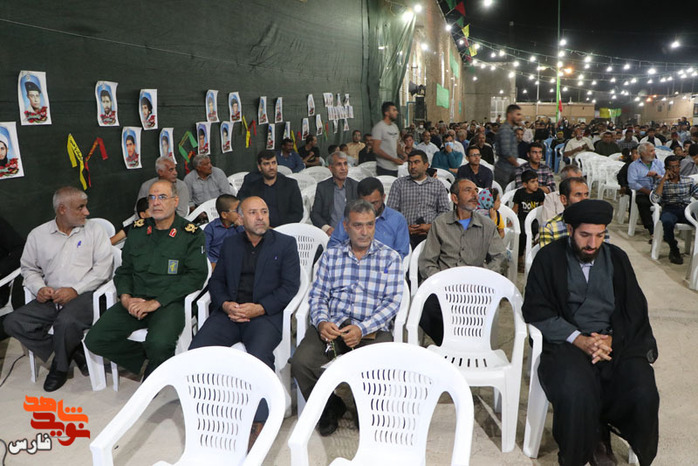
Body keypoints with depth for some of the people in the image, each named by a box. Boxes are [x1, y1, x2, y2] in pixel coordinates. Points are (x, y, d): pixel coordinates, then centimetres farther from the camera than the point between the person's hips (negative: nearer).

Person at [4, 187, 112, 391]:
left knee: (66, 321, -34)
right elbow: (29, 268, 17)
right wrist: (39, 288, -5)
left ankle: (60, 365, -1)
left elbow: (103, 266, -6)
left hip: (84, 295, -4)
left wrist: (75, 289, -16)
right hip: (51, 298, 5)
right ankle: (73, 351, -6)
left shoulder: (94, 230, 2)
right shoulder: (38, 234, 11)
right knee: (12, 322, -15)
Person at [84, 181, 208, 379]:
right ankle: (148, 356, 6)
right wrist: (125, 298, -3)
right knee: (94, 340, -13)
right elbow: (124, 271, 19)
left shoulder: (191, 235, 0)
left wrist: (155, 303, -15)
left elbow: (196, 276, -9)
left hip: (169, 303, -5)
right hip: (134, 302, 5)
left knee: (159, 344, -32)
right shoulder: (138, 230, 16)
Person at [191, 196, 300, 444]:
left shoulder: (285, 244, 9)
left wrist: (259, 308, -13)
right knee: (196, 350, -22)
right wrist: (225, 304, -5)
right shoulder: (230, 244, 21)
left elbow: (290, 286, 0)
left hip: (265, 314, -3)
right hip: (229, 312, 4)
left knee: (259, 356, -33)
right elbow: (216, 280, 17)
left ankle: (259, 420, -17)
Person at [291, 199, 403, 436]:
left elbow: (392, 301, -1)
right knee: (301, 362, -24)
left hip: (372, 328, -2)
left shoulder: (390, 257, 8)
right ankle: (330, 407, 8)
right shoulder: (330, 256, 16)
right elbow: (317, 294, 11)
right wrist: (321, 321, -12)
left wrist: (362, 328, -16)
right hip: (331, 325, 2)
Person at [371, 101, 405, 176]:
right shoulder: (378, 127, -11)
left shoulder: (394, 126, 15)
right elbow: (376, 149, -16)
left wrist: (402, 154, 0)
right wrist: (393, 159, -19)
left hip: (395, 167, 8)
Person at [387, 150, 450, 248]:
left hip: (430, 233, 1)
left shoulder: (438, 185, 18)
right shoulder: (399, 183, 16)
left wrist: (431, 226, -8)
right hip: (405, 234, -1)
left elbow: (445, 211, 10)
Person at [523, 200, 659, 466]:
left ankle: (601, 434, 7)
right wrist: (579, 340, -15)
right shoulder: (549, 258, 3)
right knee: (576, 395, -31)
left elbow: (635, 310, 10)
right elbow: (536, 311, -4)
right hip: (567, 341, -3)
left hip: (616, 341, 3)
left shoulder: (617, 259, 14)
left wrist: (612, 339, -10)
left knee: (644, 396, -23)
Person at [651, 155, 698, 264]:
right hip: (670, 210, -2)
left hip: (687, 209, 2)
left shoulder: (689, 180, 18)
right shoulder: (661, 183, 11)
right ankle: (674, 250, -16)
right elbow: (654, 199, -7)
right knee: (667, 222, -38)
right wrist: (663, 180, -5)